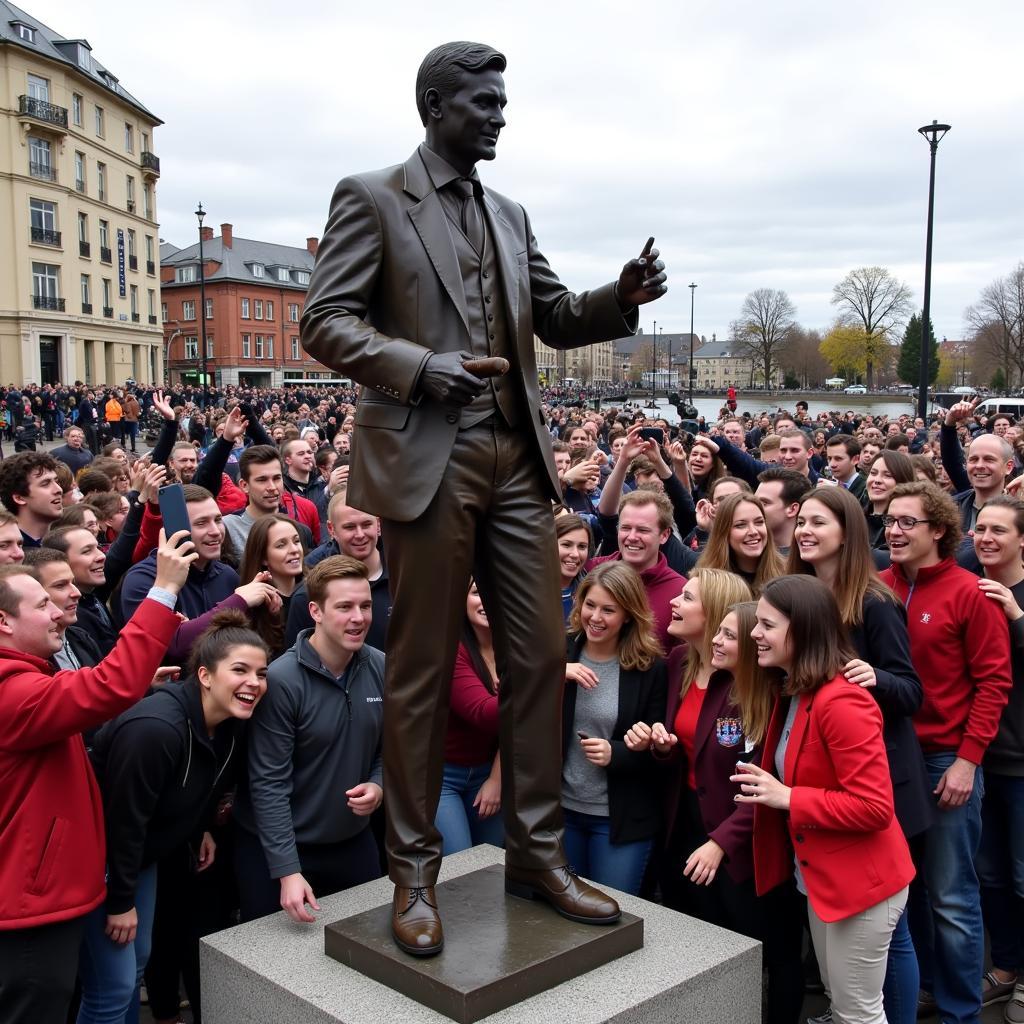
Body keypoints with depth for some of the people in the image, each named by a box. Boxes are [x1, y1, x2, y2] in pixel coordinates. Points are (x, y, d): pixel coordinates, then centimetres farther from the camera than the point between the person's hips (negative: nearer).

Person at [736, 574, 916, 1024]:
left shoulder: (840, 702, -26)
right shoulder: (792, 691, 5)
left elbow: (874, 808, -27)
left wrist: (786, 798, -24)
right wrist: (766, 786, 2)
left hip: (860, 882, -10)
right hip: (820, 877, 10)